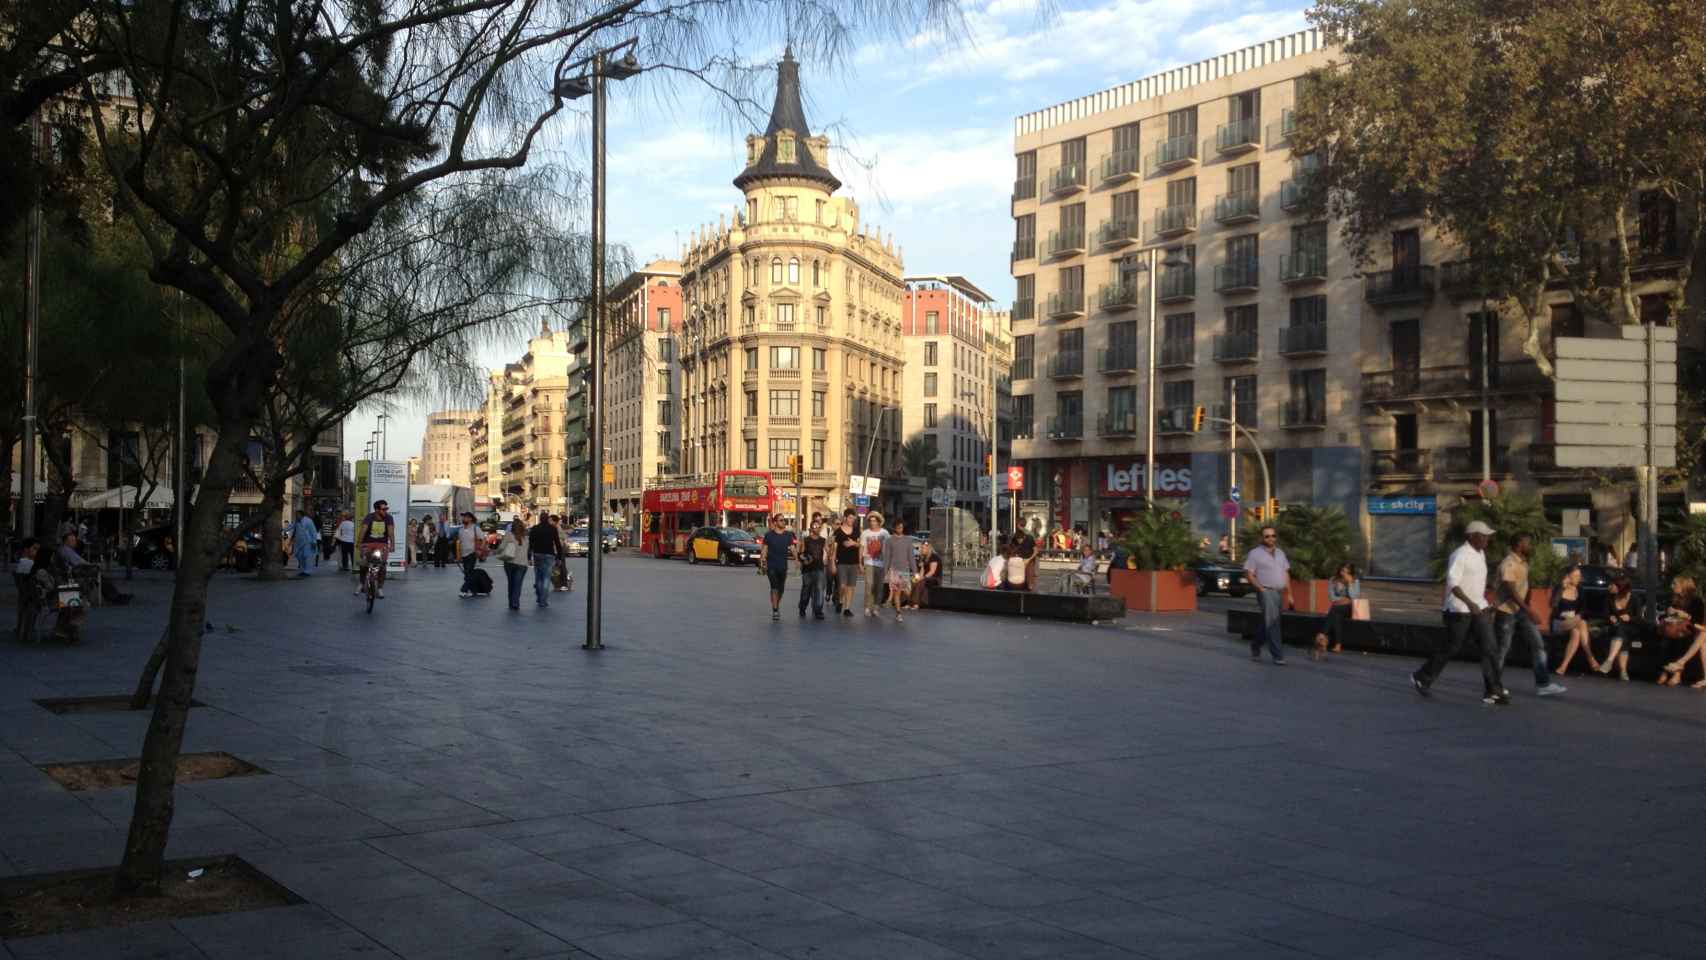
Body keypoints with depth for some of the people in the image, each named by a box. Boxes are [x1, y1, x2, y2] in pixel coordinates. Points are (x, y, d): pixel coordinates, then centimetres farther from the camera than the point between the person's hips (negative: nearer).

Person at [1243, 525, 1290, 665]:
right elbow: (1249, 574, -7)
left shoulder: (1280, 553, 15)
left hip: (1279, 592, 7)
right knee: (1272, 623, -11)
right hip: (1266, 592, -7)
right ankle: (1278, 656, -11)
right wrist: (1260, 588, -15)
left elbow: (1286, 573, 19)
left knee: (1269, 624, 13)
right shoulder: (1255, 554, -4)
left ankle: (1255, 646, 33)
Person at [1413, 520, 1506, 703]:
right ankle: (1421, 678, 22)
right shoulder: (1460, 555, -16)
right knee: (1451, 648, 4)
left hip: (1479, 608, 7)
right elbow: (1453, 583, -25)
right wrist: (1470, 603, -34)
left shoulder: (1481, 554, 11)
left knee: (1490, 647, -3)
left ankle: (1493, 691, -3)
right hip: (1459, 609, -7)